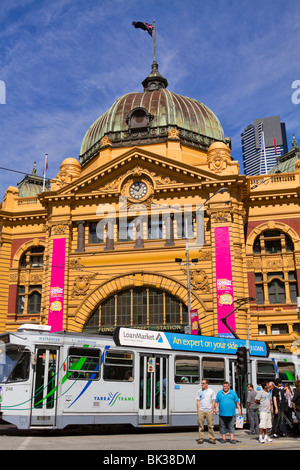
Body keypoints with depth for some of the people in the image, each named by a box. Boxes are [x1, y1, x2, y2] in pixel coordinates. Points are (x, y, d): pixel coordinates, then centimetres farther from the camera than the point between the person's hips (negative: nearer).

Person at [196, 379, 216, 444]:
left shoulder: (211, 391, 5)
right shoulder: (199, 391, 7)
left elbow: (213, 402, 6)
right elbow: (198, 401, 8)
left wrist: (212, 410, -1)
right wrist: (198, 410, 1)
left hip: (209, 411, -1)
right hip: (201, 411, 1)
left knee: (210, 425, -1)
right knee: (201, 425, 1)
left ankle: (212, 439, 7)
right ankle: (200, 439, 7)